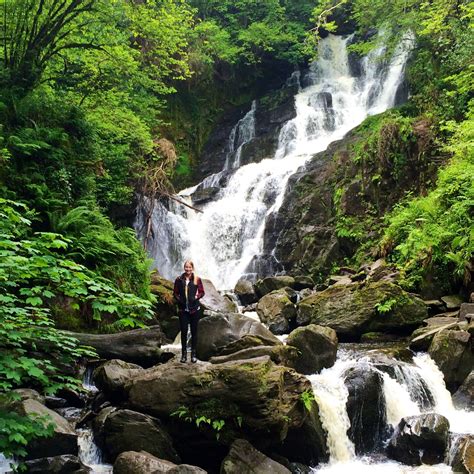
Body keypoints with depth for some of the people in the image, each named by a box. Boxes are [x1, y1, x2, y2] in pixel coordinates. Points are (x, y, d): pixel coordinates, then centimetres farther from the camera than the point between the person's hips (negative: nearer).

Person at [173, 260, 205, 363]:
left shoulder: (197, 279, 0)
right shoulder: (179, 280, 2)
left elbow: (202, 292, 3)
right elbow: (175, 293, 8)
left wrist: (196, 297, -14)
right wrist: (179, 299, -9)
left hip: (194, 309, 0)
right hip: (183, 309, 1)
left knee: (194, 331, 6)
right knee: (184, 331, 4)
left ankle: (193, 354, 14)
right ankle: (184, 354, 13)